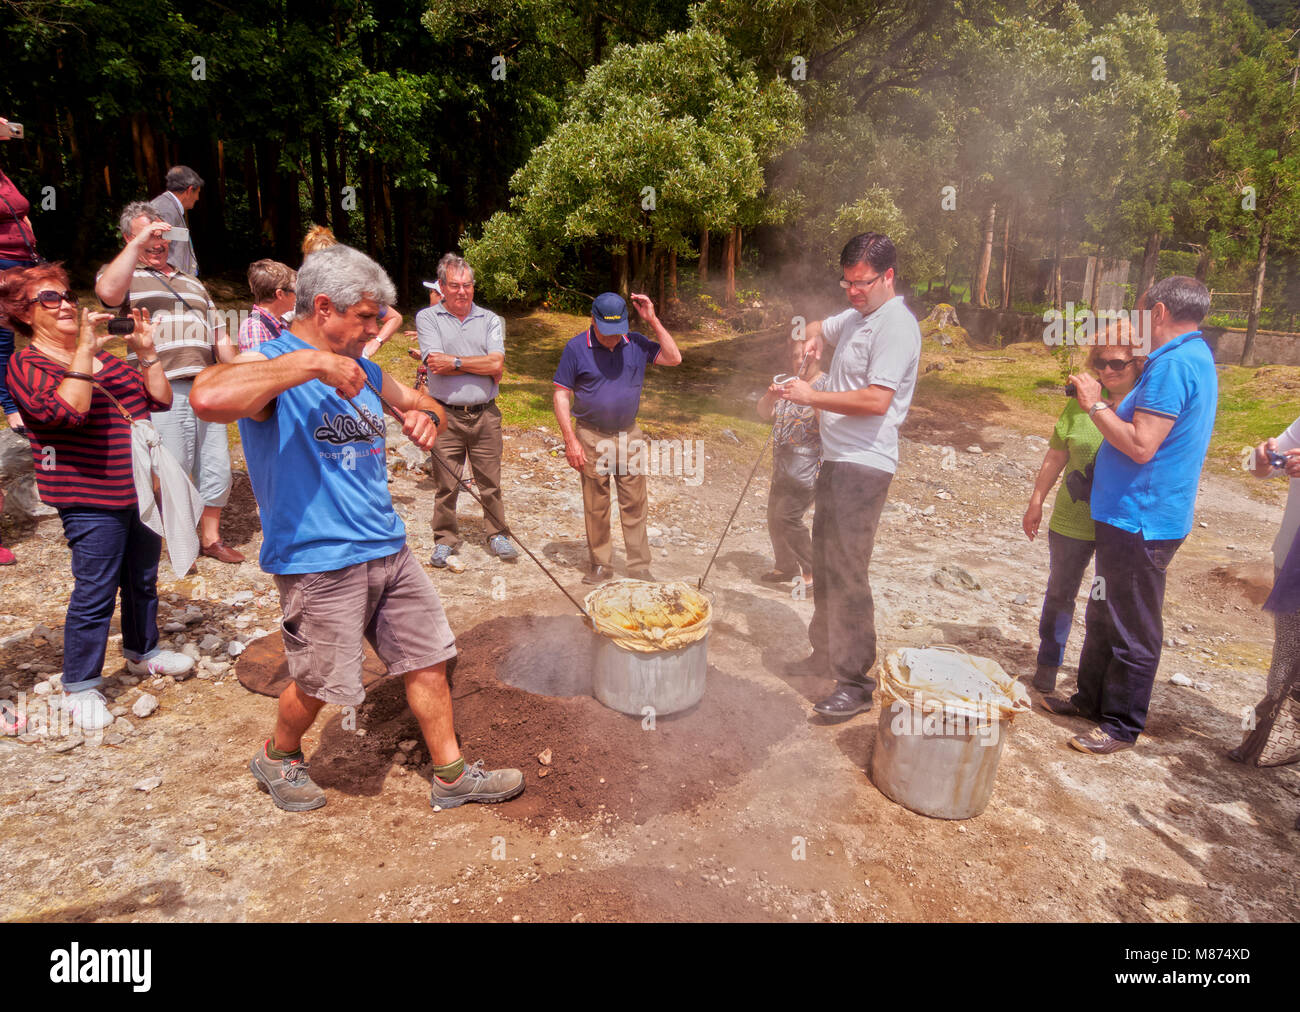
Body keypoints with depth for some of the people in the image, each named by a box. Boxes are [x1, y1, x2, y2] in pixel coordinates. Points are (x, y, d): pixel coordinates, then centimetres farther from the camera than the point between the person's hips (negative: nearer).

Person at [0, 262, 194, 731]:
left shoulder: (101, 356, 15)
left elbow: (159, 400, 11)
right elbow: (68, 410, -25)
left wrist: (146, 353, -1)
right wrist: (84, 352, -24)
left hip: (141, 489, 7)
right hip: (91, 498, -7)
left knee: (142, 579, 19)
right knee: (95, 593, -1)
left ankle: (143, 652, 39)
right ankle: (80, 688, 14)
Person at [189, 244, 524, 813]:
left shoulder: (361, 369, 11)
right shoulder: (270, 365, -13)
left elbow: (419, 403, 25)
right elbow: (209, 399, -36)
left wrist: (425, 416, 0)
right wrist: (313, 363, -29)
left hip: (389, 549, 7)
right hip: (318, 562, -7)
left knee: (429, 659, 10)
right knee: (318, 685, 8)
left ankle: (452, 776, 26)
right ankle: (277, 757, 40)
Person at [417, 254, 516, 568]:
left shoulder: (490, 320, 8)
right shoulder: (427, 318, 3)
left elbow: (497, 363, -7)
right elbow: (435, 363, -12)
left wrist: (454, 362, -9)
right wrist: (482, 366, -8)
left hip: (485, 414, 1)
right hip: (445, 415, -1)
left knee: (490, 481, 8)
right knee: (445, 483, 5)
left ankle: (497, 535, 23)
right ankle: (445, 540, 20)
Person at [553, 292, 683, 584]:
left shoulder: (636, 343, 3)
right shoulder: (576, 348, -5)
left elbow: (674, 358, -2)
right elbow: (561, 394, -5)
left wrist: (653, 320, -8)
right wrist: (570, 440, -11)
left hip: (630, 436, 2)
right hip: (592, 439, -2)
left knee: (635, 505, 4)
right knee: (595, 508, 7)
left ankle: (639, 568, 14)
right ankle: (601, 565, 21)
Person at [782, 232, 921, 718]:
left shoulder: (896, 326, -14)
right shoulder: (855, 316, 16)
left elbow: (877, 400, -23)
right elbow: (818, 328, 34)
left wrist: (813, 396, -17)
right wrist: (812, 339, 11)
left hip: (864, 466, -10)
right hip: (836, 459, 10)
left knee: (847, 573, -10)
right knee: (825, 563, 17)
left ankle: (855, 682, -2)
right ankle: (825, 654, 32)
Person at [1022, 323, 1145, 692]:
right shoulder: (1082, 401, -2)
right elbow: (1057, 455, 4)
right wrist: (1036, 501, 6)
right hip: (1072, 520, 2)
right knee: (1061, 592, 15)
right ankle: (1048, 664, 32)